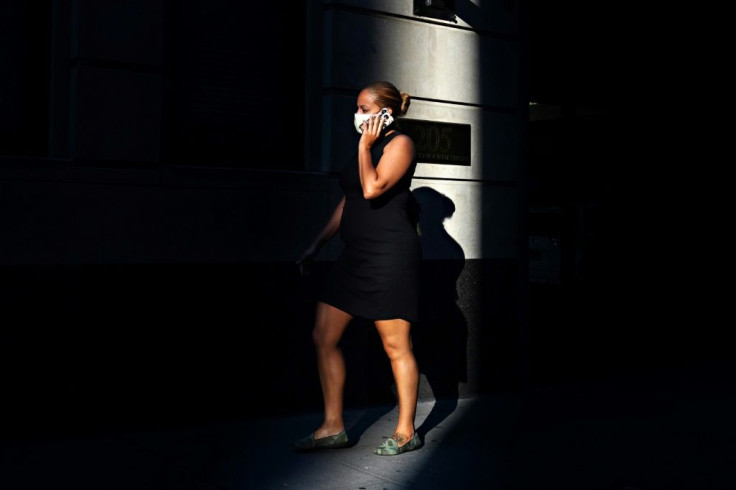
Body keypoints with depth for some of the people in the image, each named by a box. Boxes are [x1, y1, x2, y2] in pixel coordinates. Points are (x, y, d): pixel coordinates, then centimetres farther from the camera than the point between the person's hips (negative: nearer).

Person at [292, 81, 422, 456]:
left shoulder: (399, 143, -6)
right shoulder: (368, 147, 18)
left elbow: (372, 189, -21)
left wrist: (364, 146, -9)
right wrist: (317, 244, 20)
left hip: (389, 256, -9)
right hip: (355, 256, 9)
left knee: (396, 346, -1)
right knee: (323, 337, 5)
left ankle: (406, 432, 12)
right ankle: (332, 427, 14)